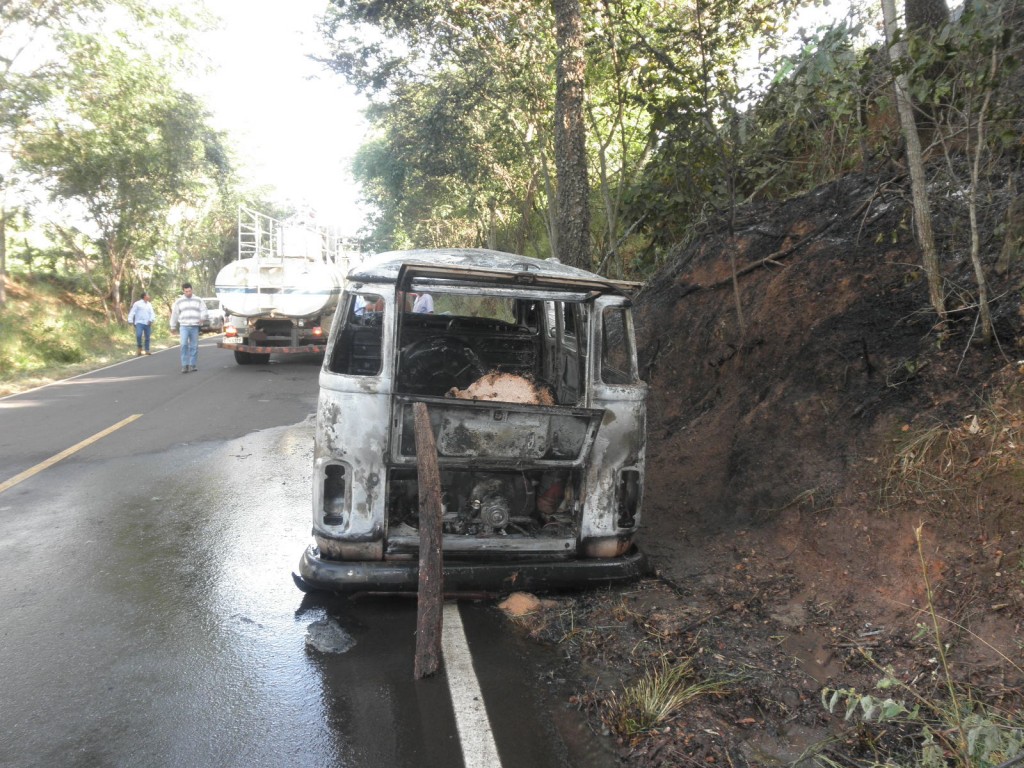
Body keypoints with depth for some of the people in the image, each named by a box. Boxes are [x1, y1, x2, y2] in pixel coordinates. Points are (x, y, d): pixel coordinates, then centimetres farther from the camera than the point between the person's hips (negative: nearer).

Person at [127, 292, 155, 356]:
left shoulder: (149, 305, 16)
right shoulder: (137, 304, 1)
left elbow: (152, 313, 12)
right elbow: (132, 312, -2)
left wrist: (151, 320, -6)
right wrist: (130, 321, -10)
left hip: (147, 323, 5)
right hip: (139, 322, -5)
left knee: (147, 337, 5)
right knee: (138, 335, -21)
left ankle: (147, 350, 12)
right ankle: (139, 349, -3)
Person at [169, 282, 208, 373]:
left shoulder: (198, 300, 10)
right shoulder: (179, 302, 10)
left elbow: (203, 310, 5)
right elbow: (174, 314, 15)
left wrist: (202, 318, -16)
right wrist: (173, 327, 17)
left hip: (195, 327, 1)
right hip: (184, 326, -1)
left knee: (194, 346, 2)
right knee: (184, 345, -15)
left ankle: (192, 365, 10)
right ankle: (184, 365, -12)